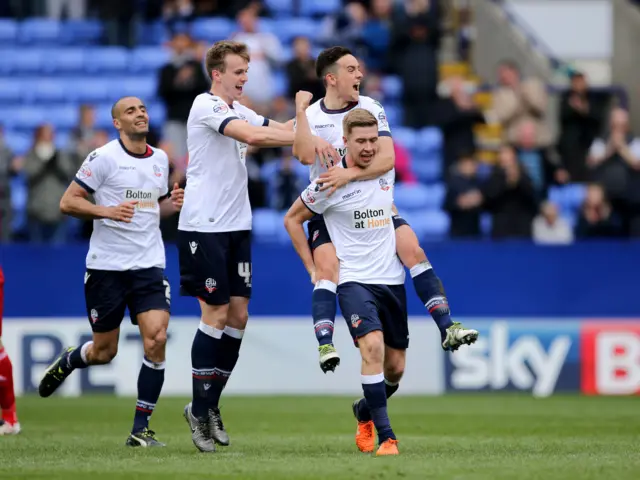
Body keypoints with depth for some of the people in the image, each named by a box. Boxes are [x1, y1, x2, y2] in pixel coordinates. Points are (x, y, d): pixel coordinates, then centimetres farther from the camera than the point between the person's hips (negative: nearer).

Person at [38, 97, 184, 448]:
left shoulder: (160, 159, 12)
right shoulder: (104, 158, -6)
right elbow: (67, 202, -7)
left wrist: (172, 204, 4)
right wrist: (107, 211, -22)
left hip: (149, 265, 4)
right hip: (107, 265, -4)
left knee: (156, 340, -14)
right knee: (103, 352, 5)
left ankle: (140, 429, -5)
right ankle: (66, 361, 41)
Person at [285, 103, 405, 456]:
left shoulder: (386, 171, 2)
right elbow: (292, 219, 2)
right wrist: (313, 268, 2)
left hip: (392, 280, 5)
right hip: (353, 281, -5)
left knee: (395, 368, 7)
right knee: (372, 346, -26)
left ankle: (365, 412, 38)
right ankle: (386, 437, -23)